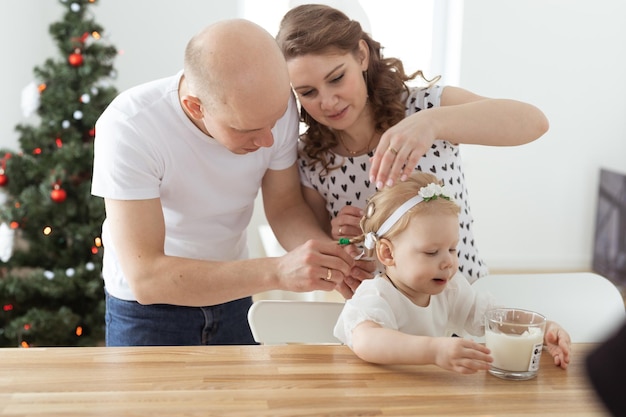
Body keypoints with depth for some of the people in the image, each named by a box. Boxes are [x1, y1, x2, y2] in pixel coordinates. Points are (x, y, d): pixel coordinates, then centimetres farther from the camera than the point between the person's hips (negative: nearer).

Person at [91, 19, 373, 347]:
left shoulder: (275, 105, -20)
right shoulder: (127, 128, -32)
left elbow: (285, 207, -7)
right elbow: (146, 278, -36)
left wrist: (328, 255, -28)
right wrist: (277, 272, -44)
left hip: (232, 293, 4)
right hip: (147, 307, -3)